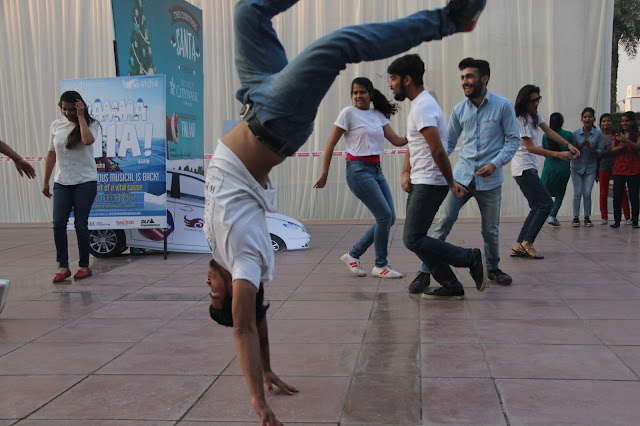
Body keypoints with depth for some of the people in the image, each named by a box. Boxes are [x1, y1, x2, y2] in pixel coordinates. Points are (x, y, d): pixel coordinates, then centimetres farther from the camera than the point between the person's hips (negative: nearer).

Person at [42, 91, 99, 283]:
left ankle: (84, 266, 13)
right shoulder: (56, 125, 8)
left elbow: (88, 140, -27)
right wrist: (45, 182, 15)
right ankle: (63, 266, 6)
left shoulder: (90, 124, -3)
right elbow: (51, 155, 14)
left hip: (85, 182, -4)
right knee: (58, 224, -4)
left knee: (81, 225, -1)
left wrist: (81, 116, -18)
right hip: (61, 182, 4)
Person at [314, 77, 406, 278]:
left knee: (389, 218, 5)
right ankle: (380, 265, 4)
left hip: (376, 169, 7)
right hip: (358, 170, -7)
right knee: (385, 215, -12)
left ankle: (353, 254, 17)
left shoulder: (378, 115, 11)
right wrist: (324, 174, -7)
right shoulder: (348, 113, -5)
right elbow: (331, 143, -5)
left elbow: (396, 140, 7)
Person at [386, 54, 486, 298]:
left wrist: (451, 183, -13)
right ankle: (451, 286, 13)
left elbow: (438, 151, -23)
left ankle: (471, 258, -2)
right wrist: (406, 173, 7)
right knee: (415, 239, 10)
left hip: (428, 184, -10)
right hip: (420, 183, 10)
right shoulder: (419, 104, 16)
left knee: (413, 239, -11)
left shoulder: (423, 107, -17)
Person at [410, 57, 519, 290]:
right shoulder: (459, 110, 5)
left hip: (489, 180, -2)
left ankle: (493, 268, 34)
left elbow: (513, 139, -1)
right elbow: (448, 142, 12)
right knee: (443, 223, -6)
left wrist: (496, 163, -14)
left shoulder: (503, 106, -3)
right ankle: (425, 272, -2)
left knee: (491, 229, 9)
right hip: (461, 175, 2)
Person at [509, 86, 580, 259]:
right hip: (524, 168, -10)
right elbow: (531, 148, -17)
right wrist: (558, 154, -20)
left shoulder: (535, 114, 11)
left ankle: (518, 246, 7)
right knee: (545, 203, -10)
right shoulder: (521, 120, -16)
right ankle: (527, 243, -6)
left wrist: (568, 145, 3)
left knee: (537, 207, 8)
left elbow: (549, 132, 16)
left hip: (529, 168, 10)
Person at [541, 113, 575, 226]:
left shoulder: (545, 136, -2)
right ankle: (552, 215, -1)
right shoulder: (569, 135, -7)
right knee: (560, 194, 11)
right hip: (564, 168, -1)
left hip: (549, 167, 1)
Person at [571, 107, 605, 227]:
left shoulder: (598, 134, -1)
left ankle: (587, 217, 9)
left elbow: (600, 150, -3)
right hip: (577, 166, 0)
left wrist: (592, 151, -22)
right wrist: (582, 145, -20)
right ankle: (576, 217, 5)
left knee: (587, 193, -2)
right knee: (578, 193, -1)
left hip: (590, 167, 0)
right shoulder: (576, 133, -1)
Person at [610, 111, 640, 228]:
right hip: (619, 169, 3)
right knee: (617, 195, -1)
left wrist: (626, 141, -27)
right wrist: (622, 146, -16)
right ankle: (616, 220, 4)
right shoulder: (617, 135, 14)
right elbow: (613, 150, 3)